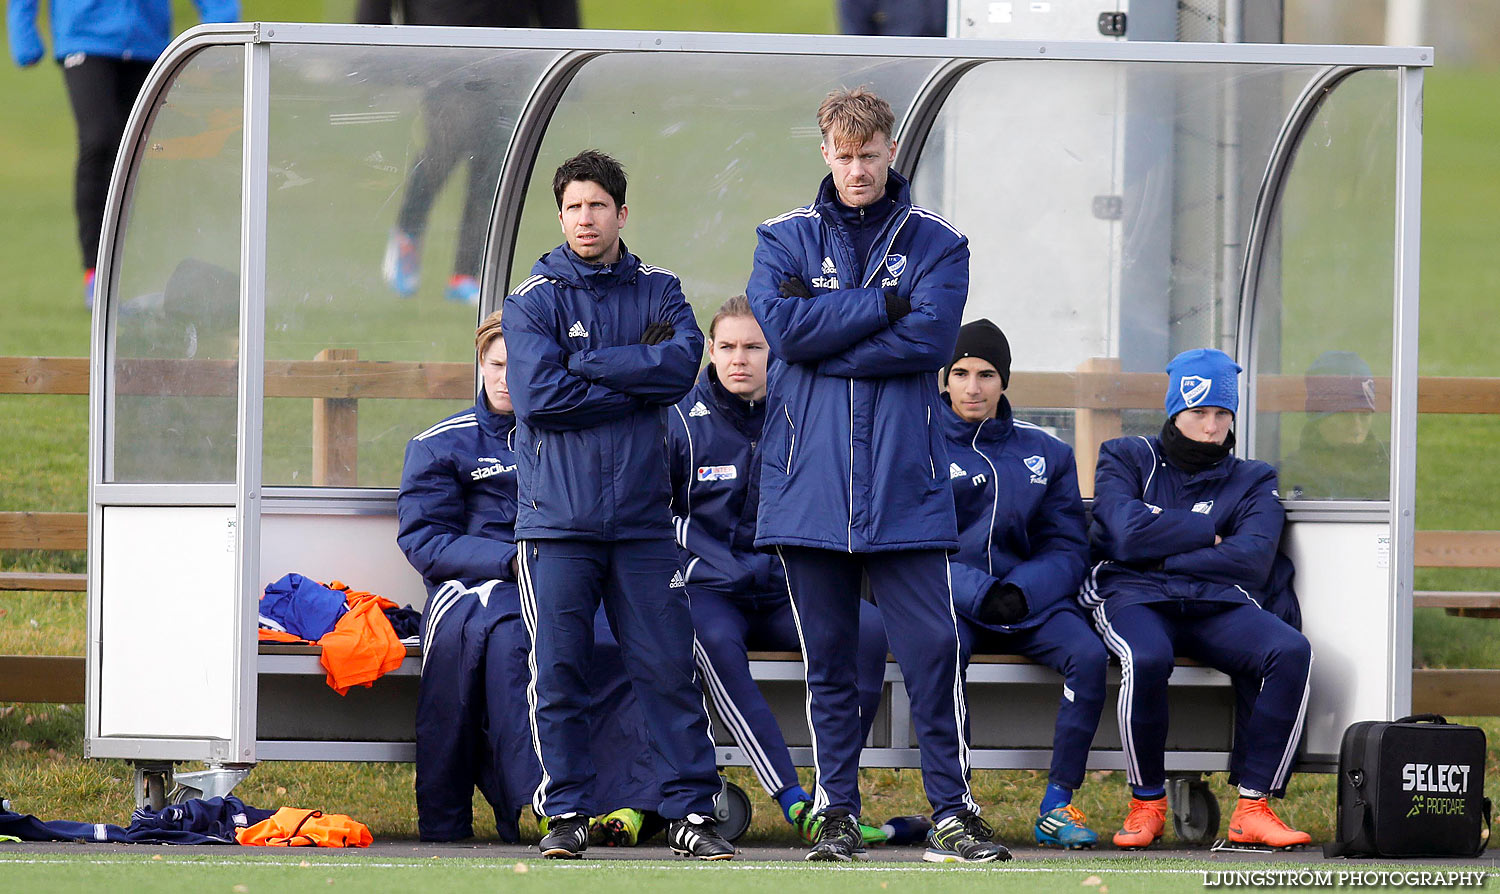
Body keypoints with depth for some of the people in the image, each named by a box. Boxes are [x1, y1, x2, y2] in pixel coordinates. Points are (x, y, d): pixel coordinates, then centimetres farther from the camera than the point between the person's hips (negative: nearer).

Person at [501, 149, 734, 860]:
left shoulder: (657, 292, 9)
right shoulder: (534, 300, 2)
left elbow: (683, 362, -10)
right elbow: (537, 395, -12)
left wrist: (584, 364, -12)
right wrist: (638, 383, -8)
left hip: (641, 515, 2)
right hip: (558, 517, -1)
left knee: (668, 668, -1)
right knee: (558, 671, -2)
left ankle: (691, 810, 4)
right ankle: (566, 813, 7)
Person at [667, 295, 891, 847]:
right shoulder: (683, 422, 3)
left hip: (785, 595, 2)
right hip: (710, 592, -2)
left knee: (867, 627, -28)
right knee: (713, 640, -38)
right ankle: (794, 803, -43)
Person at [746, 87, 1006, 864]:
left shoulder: (936, 245, 7)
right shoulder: (786, 239, 10)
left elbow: (930, 339, -9)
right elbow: (781, 325, -8)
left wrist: (827, 335, -9)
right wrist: (883, 306, -8)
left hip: (904, 483, -1)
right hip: (809, 481, 1)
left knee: (931, 649, -6)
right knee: (827, 660, 4)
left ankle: (952, 813, -1)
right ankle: (837, 813, 11)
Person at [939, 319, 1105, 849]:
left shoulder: (1045, 453, 14)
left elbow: (1068, 548, 9)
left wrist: (1019, 592, -12)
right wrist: (979, 594, -17)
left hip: (1032, 601, 2)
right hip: (949, 604, -2)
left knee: (1089, 653, -27)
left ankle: (1058, 803, -21)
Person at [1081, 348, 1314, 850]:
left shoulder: (1252, 481, 19)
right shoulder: (1127, 459, 15)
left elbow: (1252, 559, 0)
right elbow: (1130, 534, -5)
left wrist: (1165, 556, -4)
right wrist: (1211, 537, 2)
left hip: (1219, 603, 2)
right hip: (1133, 600, -2)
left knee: (1291, 652, -29)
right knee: (1147, 658, -39)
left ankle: (1252, 807, -28)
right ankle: (1147, 804, -19)